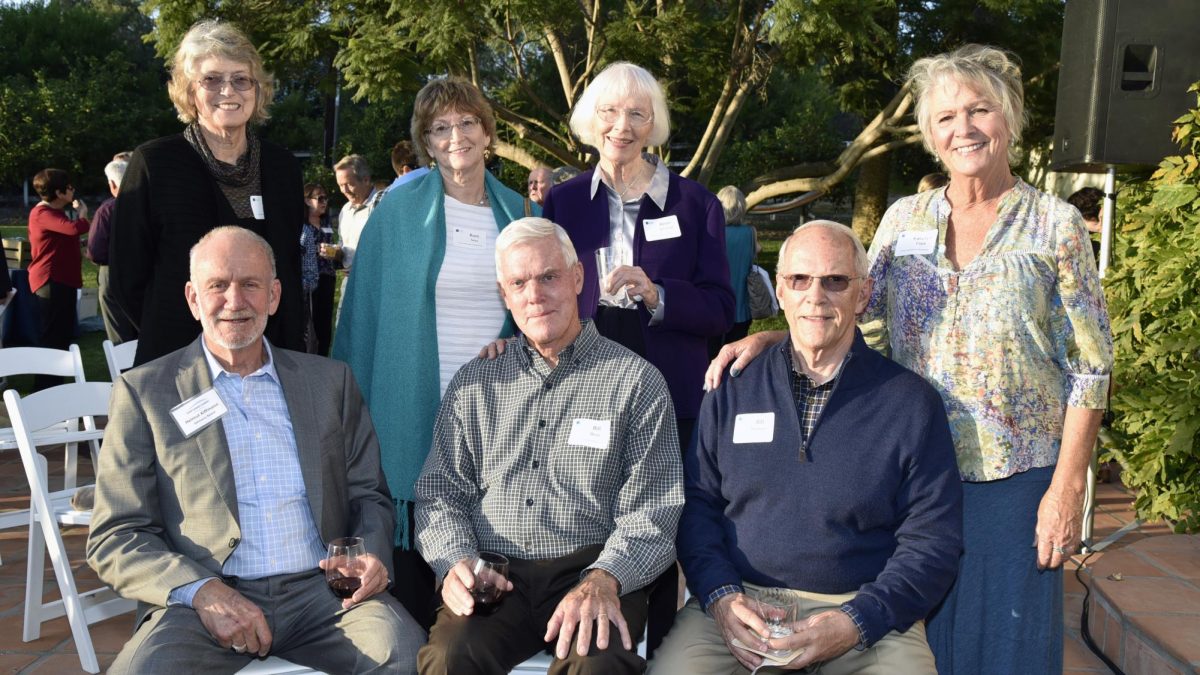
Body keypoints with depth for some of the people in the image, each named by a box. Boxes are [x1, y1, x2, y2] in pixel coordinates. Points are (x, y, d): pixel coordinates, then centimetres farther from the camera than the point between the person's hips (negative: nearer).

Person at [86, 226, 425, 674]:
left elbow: (369, 496, 18)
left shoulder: (330, 381, 15)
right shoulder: (145, 391, 7)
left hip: (321, 591, 2)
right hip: (206, 600, -1)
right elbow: (114, 537, 3)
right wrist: (202, 592, -14)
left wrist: (372, 553, -6)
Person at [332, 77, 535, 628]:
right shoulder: (400, 207, -1)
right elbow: (365, 308, 0)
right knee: (417, 544, 3)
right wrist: (355, 404, -3)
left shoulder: (515, 211, 8)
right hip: (417, 408, -3)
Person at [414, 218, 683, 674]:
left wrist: (602, 579, -19)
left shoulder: (636, 381, 5)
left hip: (590, 569, -2)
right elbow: (439, 492, 13)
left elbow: (651, 511, 0)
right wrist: (455, 561, -9)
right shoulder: (473, 385, 15)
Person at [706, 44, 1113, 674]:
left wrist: (1067, 487, -8)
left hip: (1013, 478, -2)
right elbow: (860, 323, 9)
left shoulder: (1055, 225, -1)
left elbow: (1088, 368, -3)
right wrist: (767, 337, -8)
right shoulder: (903, 219, 7)